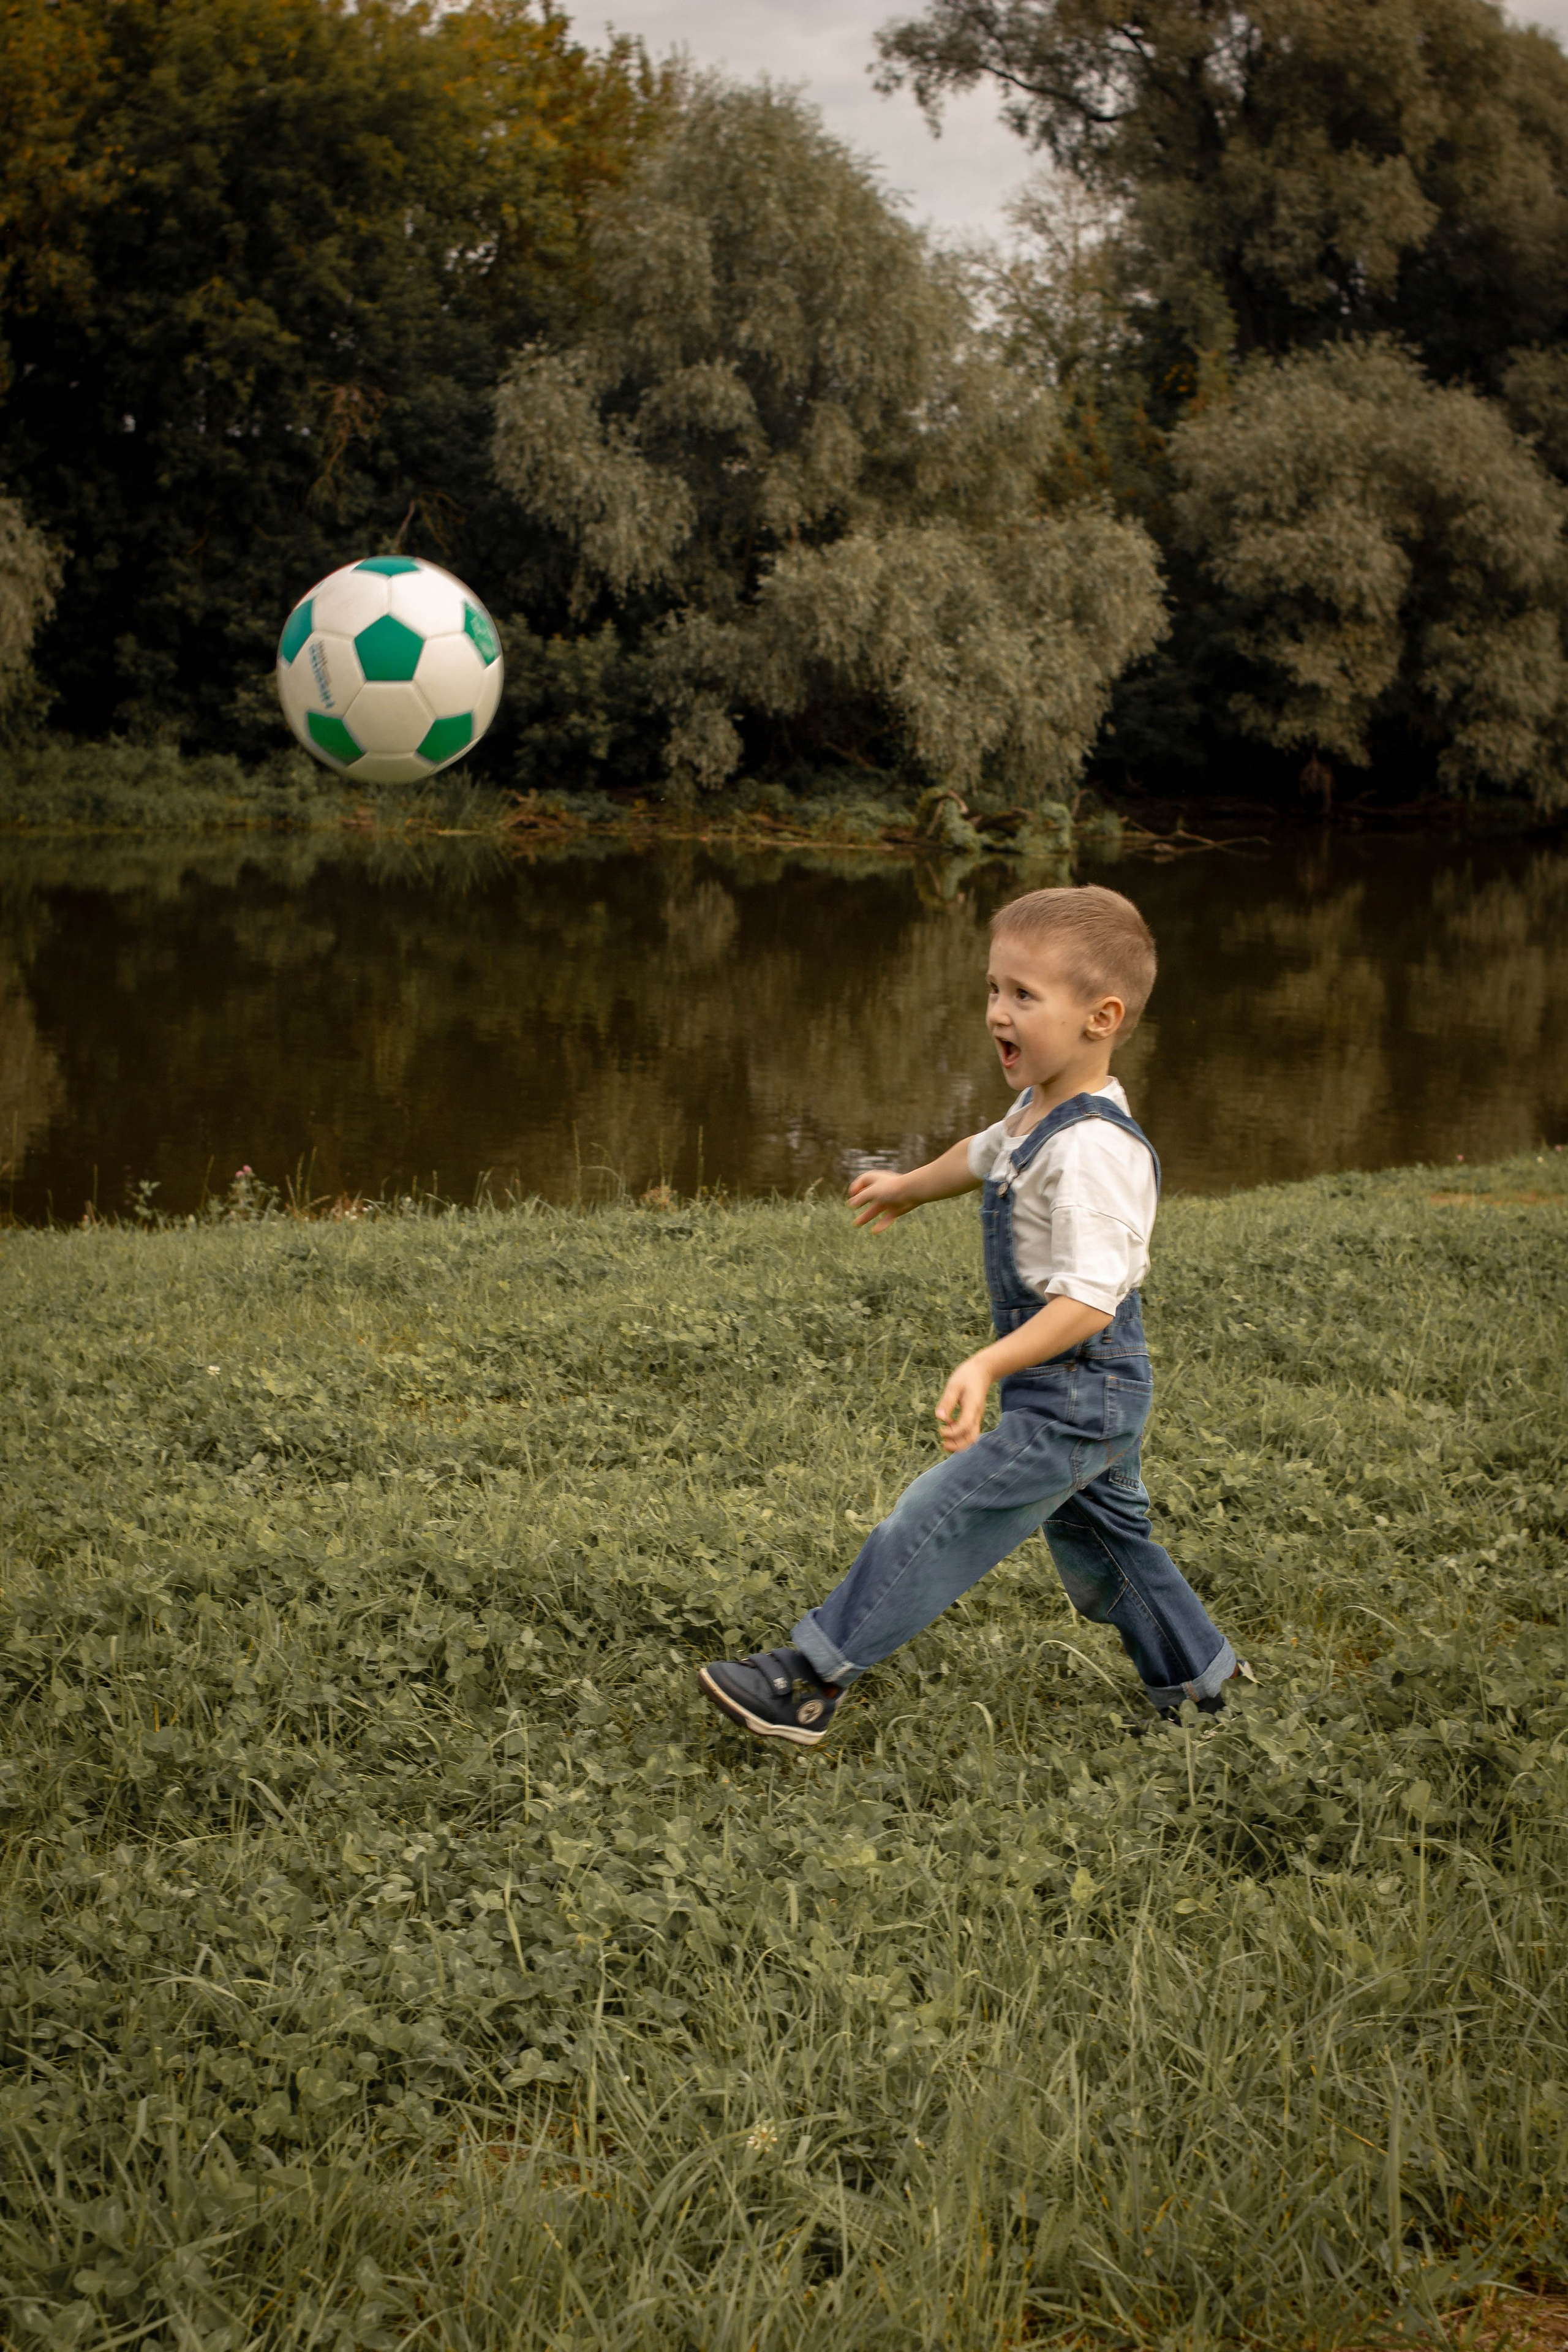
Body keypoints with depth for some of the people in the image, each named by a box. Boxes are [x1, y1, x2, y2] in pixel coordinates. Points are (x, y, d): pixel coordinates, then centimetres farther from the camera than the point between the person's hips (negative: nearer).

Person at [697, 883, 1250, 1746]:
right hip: (1091, 1398, 10)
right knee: (1097, 1542, 23)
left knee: (937, 1520, -7)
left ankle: (812, 1677, -1)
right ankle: (1199, 1682, 37)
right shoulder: (1042, 1110, 4)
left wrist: (988, 1365, -42)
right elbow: (987, 1156, 28)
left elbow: (1090, 1298, -33)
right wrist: (911, 1187, 45)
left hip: (1072, 1400, -10)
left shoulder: (1093, 1150, -27)